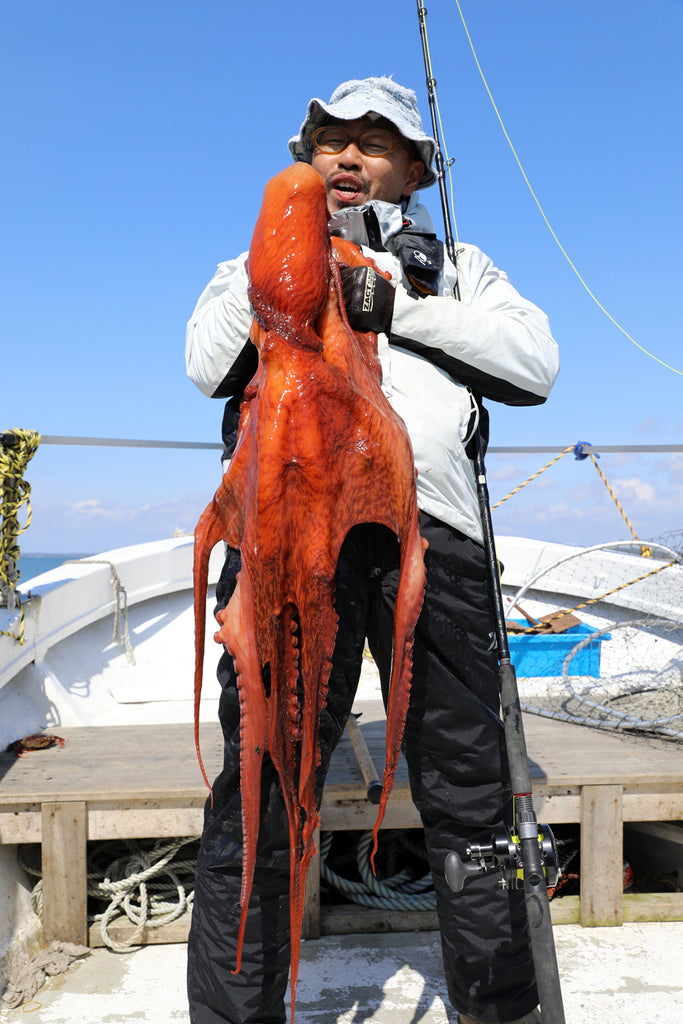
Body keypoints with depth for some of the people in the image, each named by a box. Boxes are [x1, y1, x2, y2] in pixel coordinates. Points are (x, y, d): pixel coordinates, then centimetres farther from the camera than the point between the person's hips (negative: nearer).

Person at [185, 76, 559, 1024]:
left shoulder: (456, 268, 27)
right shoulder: (259, 263, 28)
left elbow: (537, 361, 8)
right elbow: (208, 366, 9)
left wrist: (393, 305, 0)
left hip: (430, 526, 1)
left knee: (470, 793, 3)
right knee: (260, 793, -4)